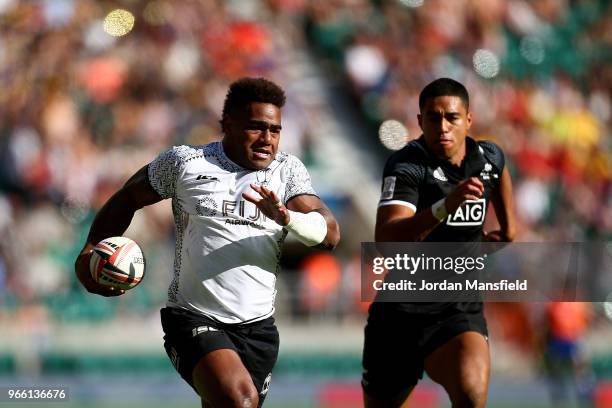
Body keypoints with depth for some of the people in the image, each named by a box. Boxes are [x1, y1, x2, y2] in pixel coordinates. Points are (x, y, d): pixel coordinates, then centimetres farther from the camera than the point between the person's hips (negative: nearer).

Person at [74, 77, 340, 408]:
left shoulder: (288, 171, 6)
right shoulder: (185, 161, 1)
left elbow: (330, 234, -5)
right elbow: (128, 198, 15)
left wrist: (285, 217, -26)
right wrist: (91, 250, 1)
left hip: (258, 327, 4)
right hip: (193, 318, -4)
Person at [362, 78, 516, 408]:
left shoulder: (488, 158, 2)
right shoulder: (406, 166, -14)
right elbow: (385, 240, -32)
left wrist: (508, 225, 34)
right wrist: (444, 207, -44)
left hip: (460, 310, 2)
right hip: (400, 312, -2)